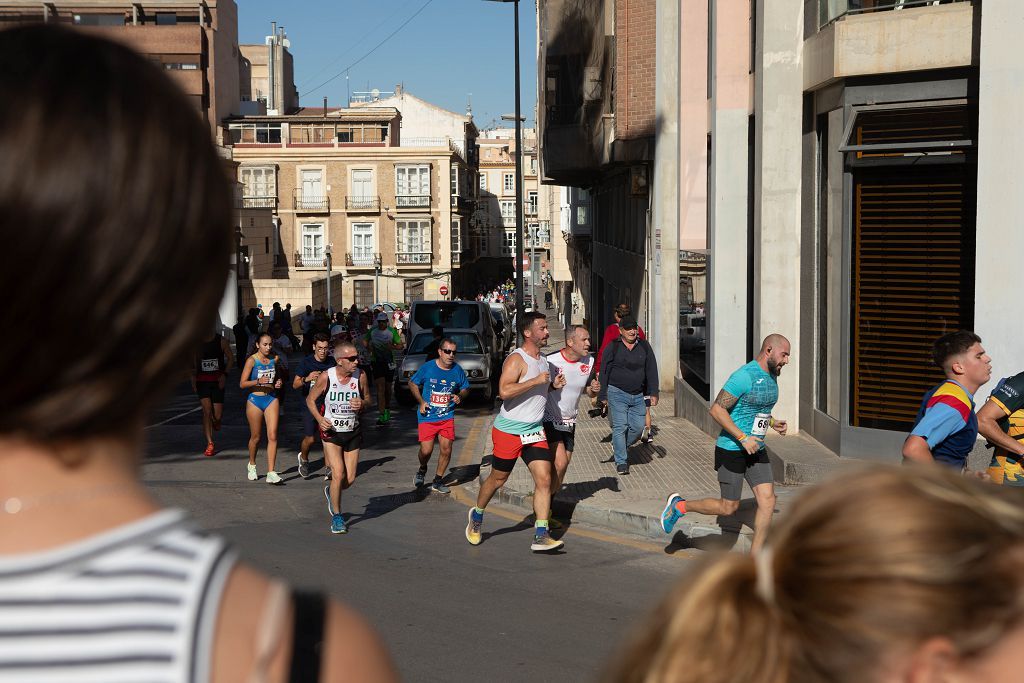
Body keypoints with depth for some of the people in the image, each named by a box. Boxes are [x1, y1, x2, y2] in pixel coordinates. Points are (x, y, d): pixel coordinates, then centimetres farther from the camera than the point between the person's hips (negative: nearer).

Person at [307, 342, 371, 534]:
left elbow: (368, 399, 8)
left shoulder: (360, 376, -8)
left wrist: (362, 403, -16)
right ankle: (336, 516, 5)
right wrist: (320, 419, -16)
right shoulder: (326, 377, -13)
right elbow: (310, 400, 0)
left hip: (353, 433, 3)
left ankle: (331, 491, 38)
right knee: (339, 474, -15)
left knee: (350, 479, 2)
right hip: (331, 432, -3)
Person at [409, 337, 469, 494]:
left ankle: (438, 481, 15)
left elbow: (465, 389, 17)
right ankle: (422, 470, 25)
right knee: (426, 450, -9)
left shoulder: (457, 370, 1)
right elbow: (412, 383, 8)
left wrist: (460, 396, -6)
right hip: (427, 416, -2)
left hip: (447, 416, 2)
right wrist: (421, 401, -3)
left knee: (446, 449, -5)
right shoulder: (427, 367, -6)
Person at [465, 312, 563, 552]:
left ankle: (541, 536, -8)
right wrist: (536, 381, -27)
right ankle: (477, 516, 36)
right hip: (509, 430, -6)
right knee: (497, 479, 9)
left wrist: (552, 385, 8)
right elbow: (504, 391, -30)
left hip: (535, 430, 6)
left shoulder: (543, 359, 11)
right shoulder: (516, 359, -16)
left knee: (544, 479, -8)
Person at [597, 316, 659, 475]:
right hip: (617, 393, -4)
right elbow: (604, 372, -2)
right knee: (620, 426, -7)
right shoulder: (613, 347, -2)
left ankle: (618, 445, 27)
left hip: (638, 395, 4)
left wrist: (653, 393, 0)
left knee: (638, 426, 1)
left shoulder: (644, 347, 7)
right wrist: (603, 396, -5)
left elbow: (652, 371, 7)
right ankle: (621, 462, 0)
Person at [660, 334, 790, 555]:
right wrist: (743, 438, -23)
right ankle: (679, 506, 22)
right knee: (728, 507, 1)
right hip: (731, 451, -8)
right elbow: (717, 409, -22)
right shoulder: (744, 377, -21)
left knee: (768, 501, -2)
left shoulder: (771, 377, 9)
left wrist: (772, 423, 8)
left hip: (756, 451, 8)